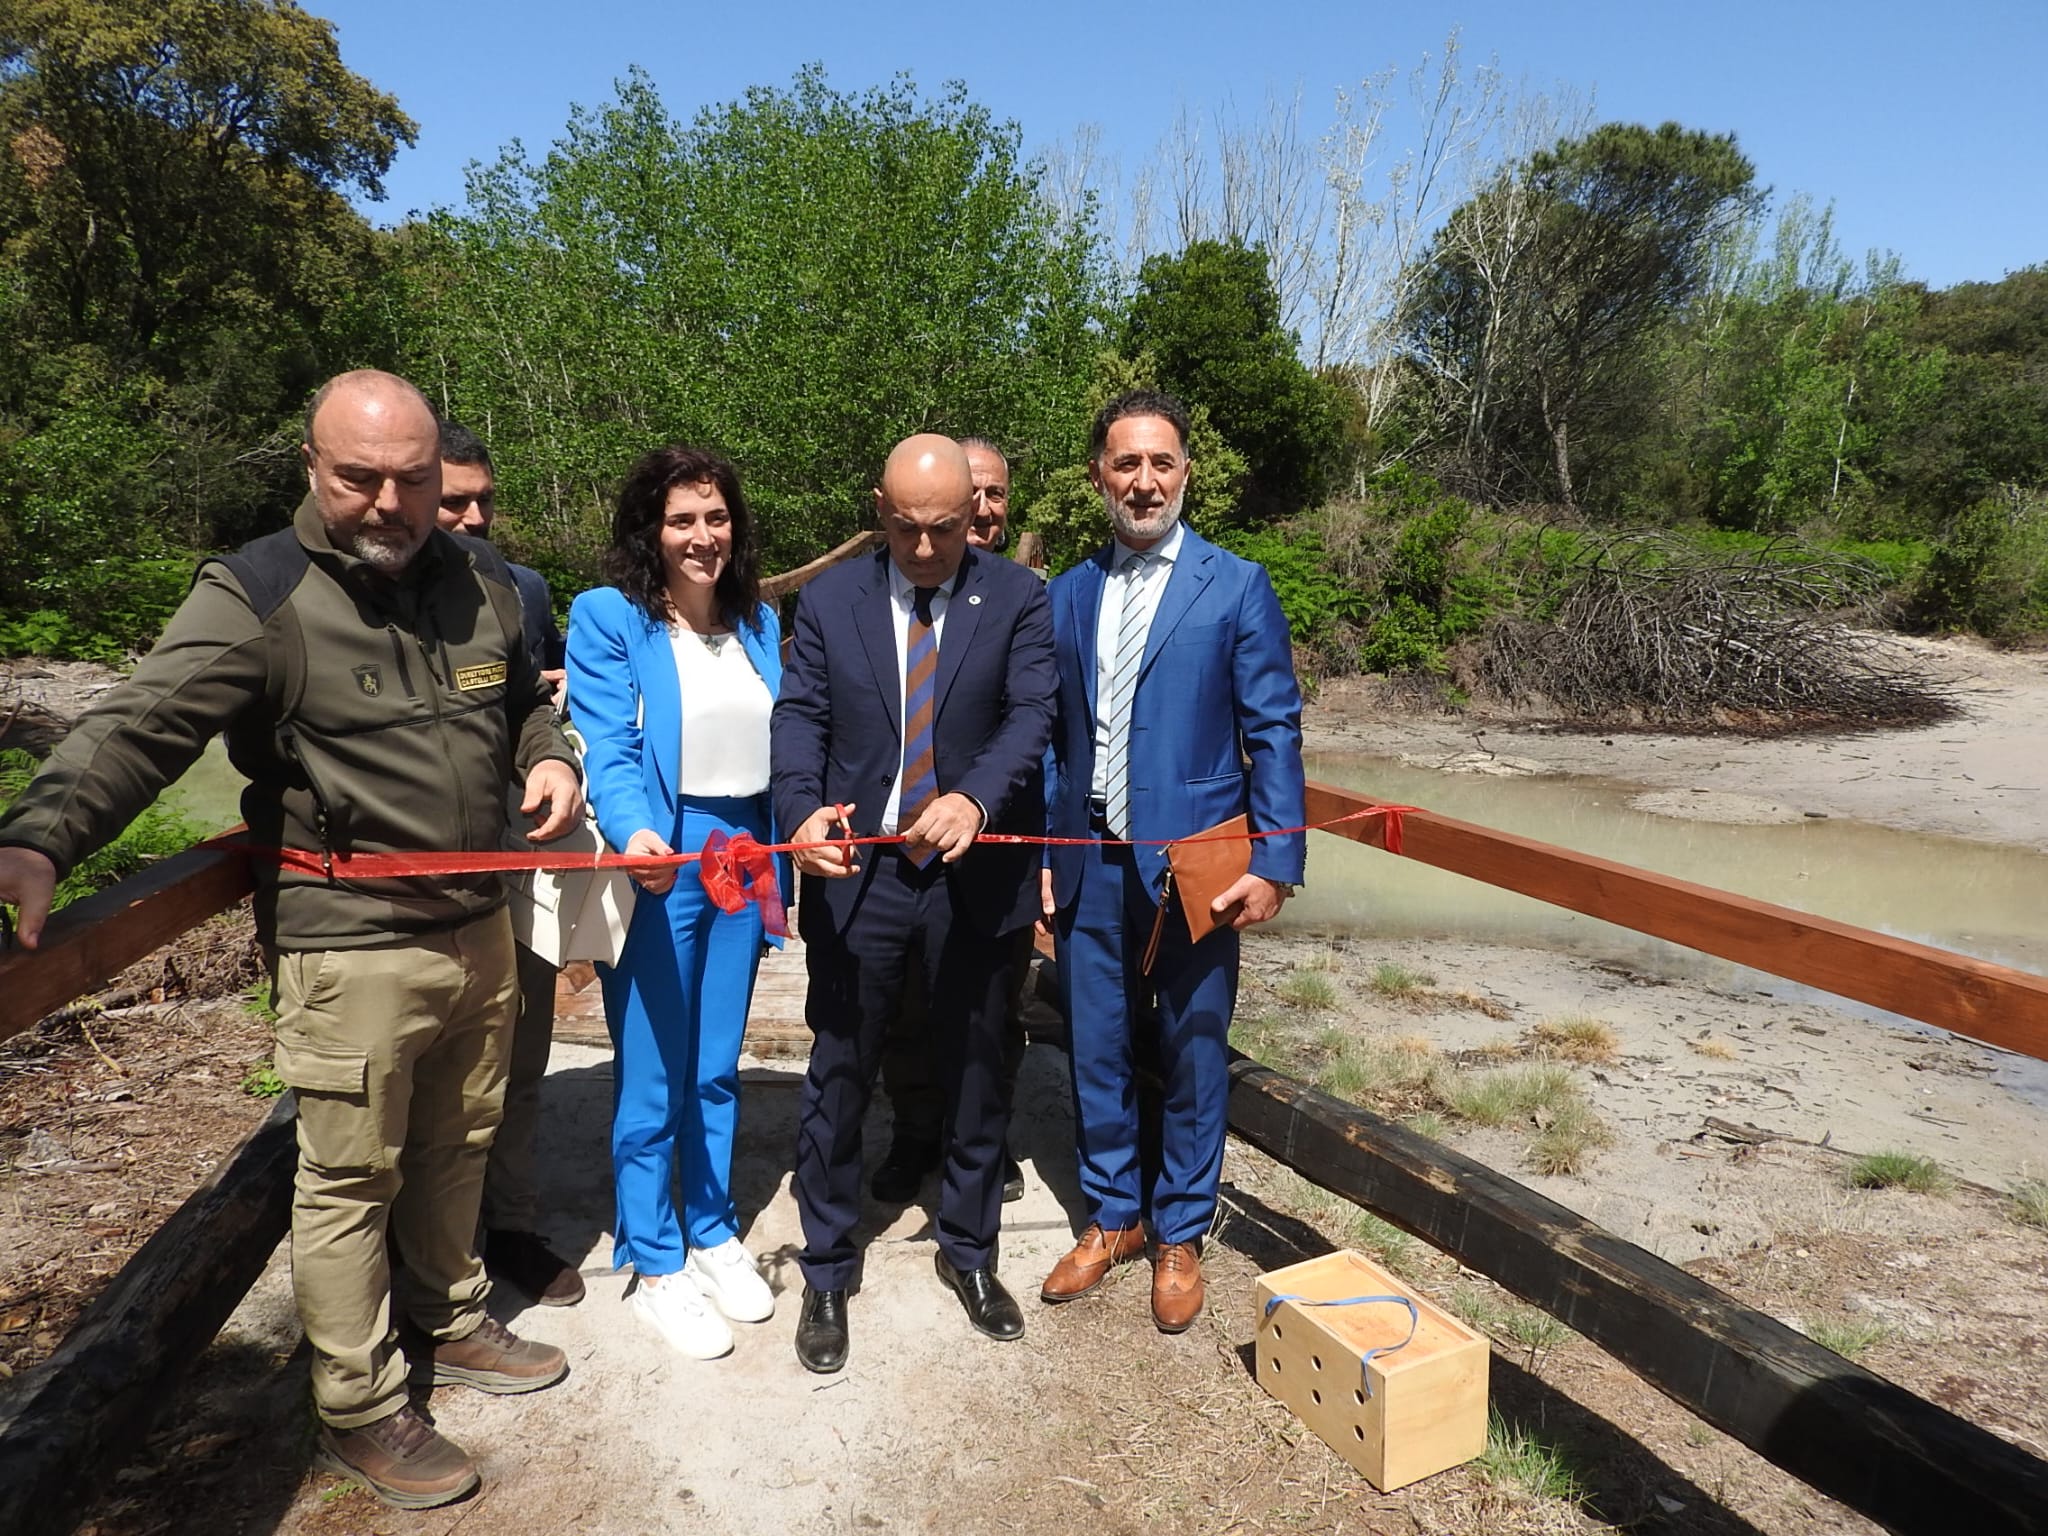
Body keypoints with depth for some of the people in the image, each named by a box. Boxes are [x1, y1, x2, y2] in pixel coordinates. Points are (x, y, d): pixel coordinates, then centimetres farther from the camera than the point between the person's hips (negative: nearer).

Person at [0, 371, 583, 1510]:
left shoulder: (481, 580, 5)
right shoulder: (256, 597, -13)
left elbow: (525, 698, 20)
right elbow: (140, 726, -23)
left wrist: (550, 755, -1)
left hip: (482, 926, 6)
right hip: (351, 950, -5)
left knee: (457, 1148, 22)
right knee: (349, 1184, 7)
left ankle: (455, 1323, 45)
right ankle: (360, 1415, 28)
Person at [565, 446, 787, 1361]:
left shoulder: (757, 620, 9)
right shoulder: (608, 617, -7)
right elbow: (609, 752, -16)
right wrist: (637, 836, -33)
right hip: (657, 867, -5)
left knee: (717, 1068, 17)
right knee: (652, 1075, 5)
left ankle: (713, 1234, 35)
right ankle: (655, 1264, 24)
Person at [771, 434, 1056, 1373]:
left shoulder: (1017, 601, -2)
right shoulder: (830, 600, 3)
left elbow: (1032, 712, -13)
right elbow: (799, 715, -2)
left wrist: (976, 798, -33)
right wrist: (802, 809, -23)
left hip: (975, 872, 0)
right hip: (857, 872, 0)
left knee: (974, 1075, 16)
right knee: (838, 1078, 9)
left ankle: (969, 1251, 38)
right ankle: (826, 1273, 30)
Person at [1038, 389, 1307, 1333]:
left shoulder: (1236, 587, -3)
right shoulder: (1067, 594, 8)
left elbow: (1273, 733, -4)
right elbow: (1053, 734, 10)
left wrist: (1276, 861, -12)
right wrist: (1039, 855, 4)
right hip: (1089, 865, 3)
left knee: (1192, 1057, 10)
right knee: (1095, 1051, 13)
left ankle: (1179, 1237, 30)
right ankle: (1111, 1217, 35)